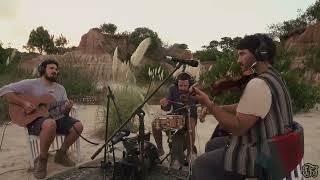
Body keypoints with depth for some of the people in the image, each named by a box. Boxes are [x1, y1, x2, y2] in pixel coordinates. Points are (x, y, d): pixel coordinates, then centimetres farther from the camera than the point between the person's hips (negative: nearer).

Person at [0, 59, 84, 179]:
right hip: (35, 120, -5)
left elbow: (63, 112, 12)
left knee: (78, 126, -18)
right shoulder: (31, 84, -2)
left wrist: (67, 109, -13)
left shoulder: (60, 89, 13)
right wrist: (23, 103, -18)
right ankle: (42, 159, -15)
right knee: (50, 124, -41)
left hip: (56, 118, 6)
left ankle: (61, 154, 5)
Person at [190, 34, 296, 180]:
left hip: (261, 156, -10)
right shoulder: (272, 77, 8)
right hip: (268, 145, 10)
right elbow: (243, 107, 13)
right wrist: (214, 107, 4)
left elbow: (237, 127, -28)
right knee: (212, 145, 21)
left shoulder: (259, 84, -27)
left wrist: (208, 103, -23)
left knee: (200, 165, -2)